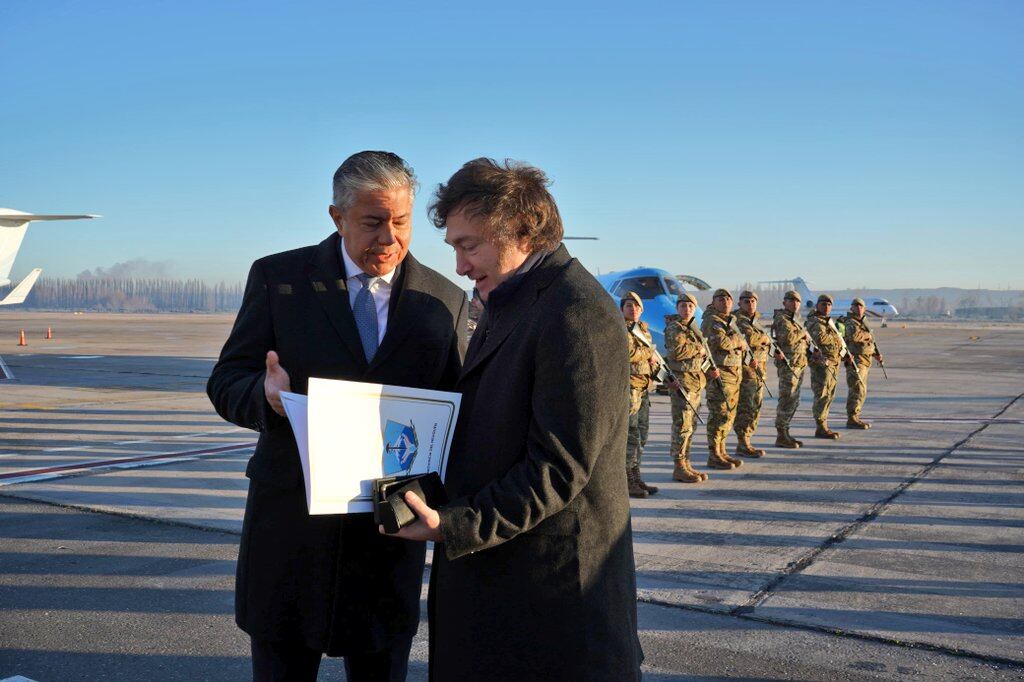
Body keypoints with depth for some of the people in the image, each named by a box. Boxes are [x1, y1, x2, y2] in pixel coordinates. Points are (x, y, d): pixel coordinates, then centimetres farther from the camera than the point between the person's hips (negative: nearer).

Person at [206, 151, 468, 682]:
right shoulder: (277, 277, 0)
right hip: (290, 524, -1)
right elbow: (226, 382, -2)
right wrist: (266, 395, -26)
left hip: (390, 533, 1)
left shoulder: (446, 301, 2)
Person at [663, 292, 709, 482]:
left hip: (696, 380, 9)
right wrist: (698, 349, -10)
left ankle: (685, 464, 17)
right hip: (681, 381, -9)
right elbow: (677, 351, -23)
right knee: (682, 425, -8)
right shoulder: (674, 328, -9)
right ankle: (679, 467, -4)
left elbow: (702, 353, 27)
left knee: (690, 426, 11)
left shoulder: (693, 328, 18)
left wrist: (710, 368, 10)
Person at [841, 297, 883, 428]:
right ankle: (852, 419, -15)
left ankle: (855, 417, 19)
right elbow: (853, 335, -34)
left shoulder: (863, 323, 18)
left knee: (861, 391, 13)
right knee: (857, 389, -15)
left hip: (864, 362, 10)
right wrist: (867, 335, -16)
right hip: (855, 361, -10)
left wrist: (876, 354, 17)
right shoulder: (850, 323, -11)